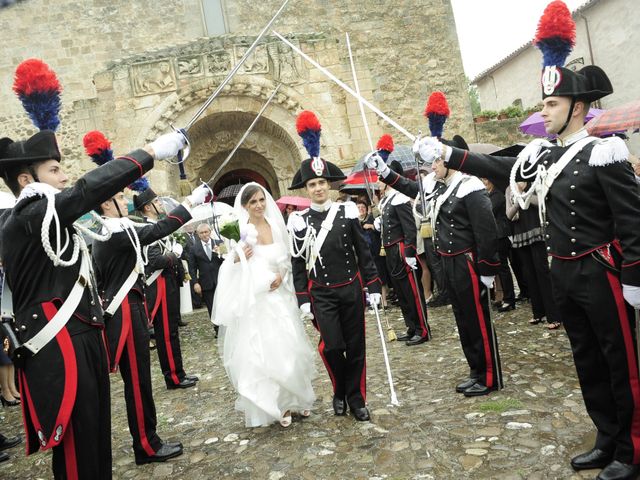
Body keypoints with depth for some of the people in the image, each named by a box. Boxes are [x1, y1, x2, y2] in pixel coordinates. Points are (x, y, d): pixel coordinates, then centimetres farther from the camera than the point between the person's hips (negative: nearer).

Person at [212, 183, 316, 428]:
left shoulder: (276, 225, 4)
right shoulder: (238, 230, -3)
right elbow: (229, 270, 0)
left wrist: (281, 275, -6)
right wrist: (238, 258, -20)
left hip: (278, 297, 2)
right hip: (252, 300, -2)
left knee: (288, 348, 4)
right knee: (259, 352, 0)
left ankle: (295, 397, 24)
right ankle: (277, 404, 15)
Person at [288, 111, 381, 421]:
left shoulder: (347, 212, 0)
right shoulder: (299, 221, -2)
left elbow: (363, 252, 3)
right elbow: (298, 264, 0)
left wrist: (373, 286, 0)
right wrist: (303, 300, -4)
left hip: (352, 289, 2)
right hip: (321, 294, -1)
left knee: (356, 347, 8)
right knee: (331, 346, -10)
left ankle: (356, 399, 24)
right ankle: (340, 392, 18)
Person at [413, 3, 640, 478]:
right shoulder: (543, 155, 8)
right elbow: (497, 168, 8)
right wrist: (444, 153, 0)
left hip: (600, 273, -7)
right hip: (563, 274, 8)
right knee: (587, 360, 16)